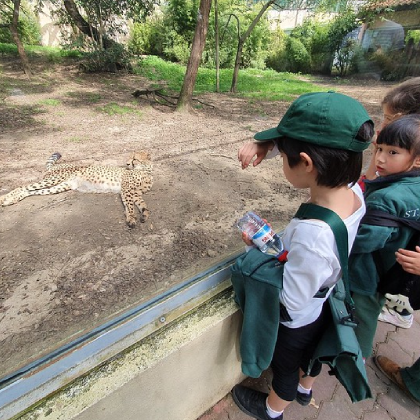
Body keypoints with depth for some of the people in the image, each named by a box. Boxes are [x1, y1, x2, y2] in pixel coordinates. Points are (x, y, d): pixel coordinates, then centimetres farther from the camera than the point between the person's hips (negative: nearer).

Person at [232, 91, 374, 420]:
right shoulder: (354, 193, -22)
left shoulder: (312, 233, -44)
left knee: (285, 366, 25)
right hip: (323, 307, 6)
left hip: (296, 321, -6)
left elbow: (292, 300, -32)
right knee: (311, 352, 35)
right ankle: (305, 389, 67)